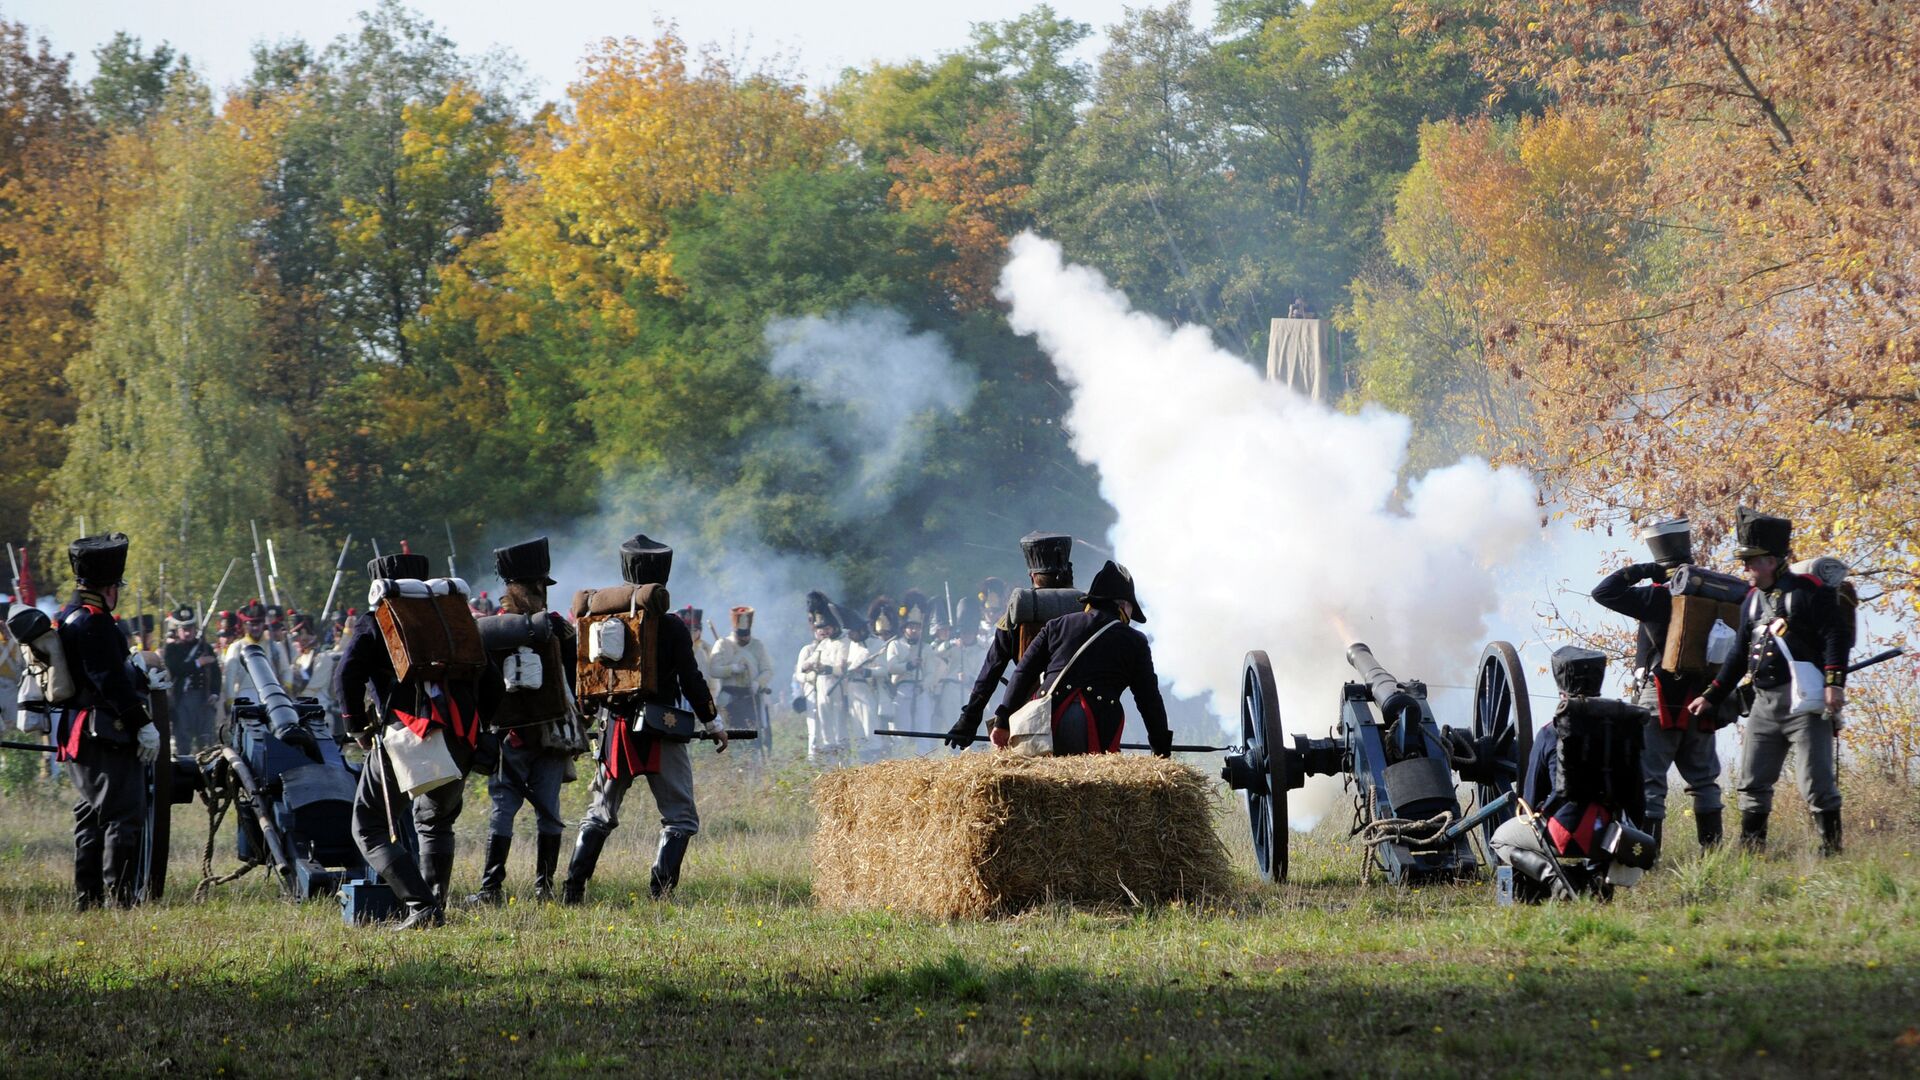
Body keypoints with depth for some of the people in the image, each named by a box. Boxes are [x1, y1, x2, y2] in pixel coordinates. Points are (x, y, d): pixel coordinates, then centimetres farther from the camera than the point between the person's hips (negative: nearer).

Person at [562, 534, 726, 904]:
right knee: (680, 817, 3)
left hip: (615, 732, 4)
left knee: (599, 815, 15)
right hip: (660, 733, -4)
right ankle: (660, 890, -11)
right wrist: (713, 723, 4)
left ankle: (574, 888, 7)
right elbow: (691, 680, -7)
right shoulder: (671, 627, -8)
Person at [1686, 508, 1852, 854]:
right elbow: (1740, 654, 23)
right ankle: (1751, 849, 14)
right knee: (1752, 783, 7)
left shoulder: (1810, 591, -6)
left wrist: (1834, 682, -23)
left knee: (1816, 783, -8)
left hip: (1805, 703, -8)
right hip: (1764, 705, 8)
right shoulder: (1752, 599, 17)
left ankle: (1832, 848, -1)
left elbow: (1836, 636, -12)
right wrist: (1711, 696, 21)